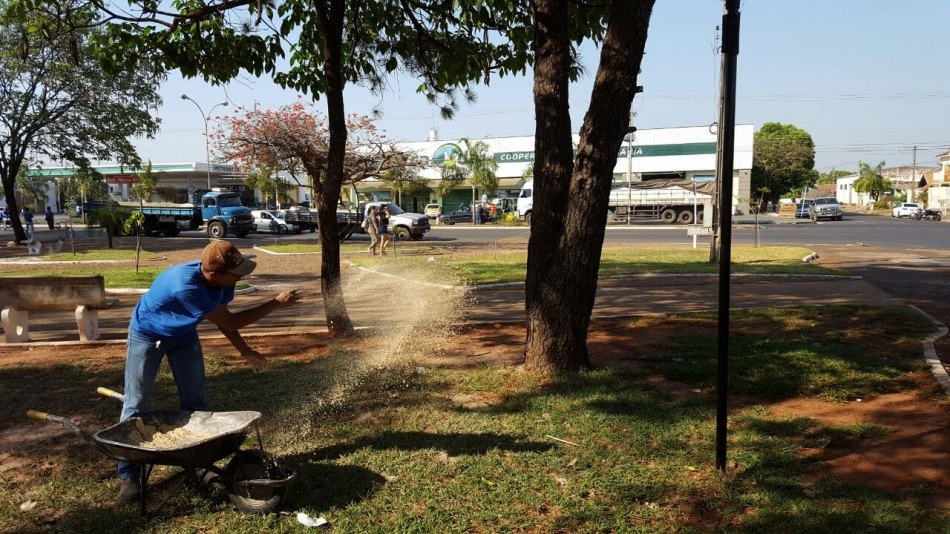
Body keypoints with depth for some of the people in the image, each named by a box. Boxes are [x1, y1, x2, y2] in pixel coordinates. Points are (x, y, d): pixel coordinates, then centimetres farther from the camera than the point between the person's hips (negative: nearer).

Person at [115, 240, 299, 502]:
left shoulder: (220, 280, -21)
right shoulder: (186, 285, -43)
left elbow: (222, 318, -1)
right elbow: (230, 322, -33)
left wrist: (245, 351, 1)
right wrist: (276, 303, -31)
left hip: (183, 334, 7)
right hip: (147, 334, -6)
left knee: (194, 401, 7)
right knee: (135, 404, -3)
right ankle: (129, 476, 8)